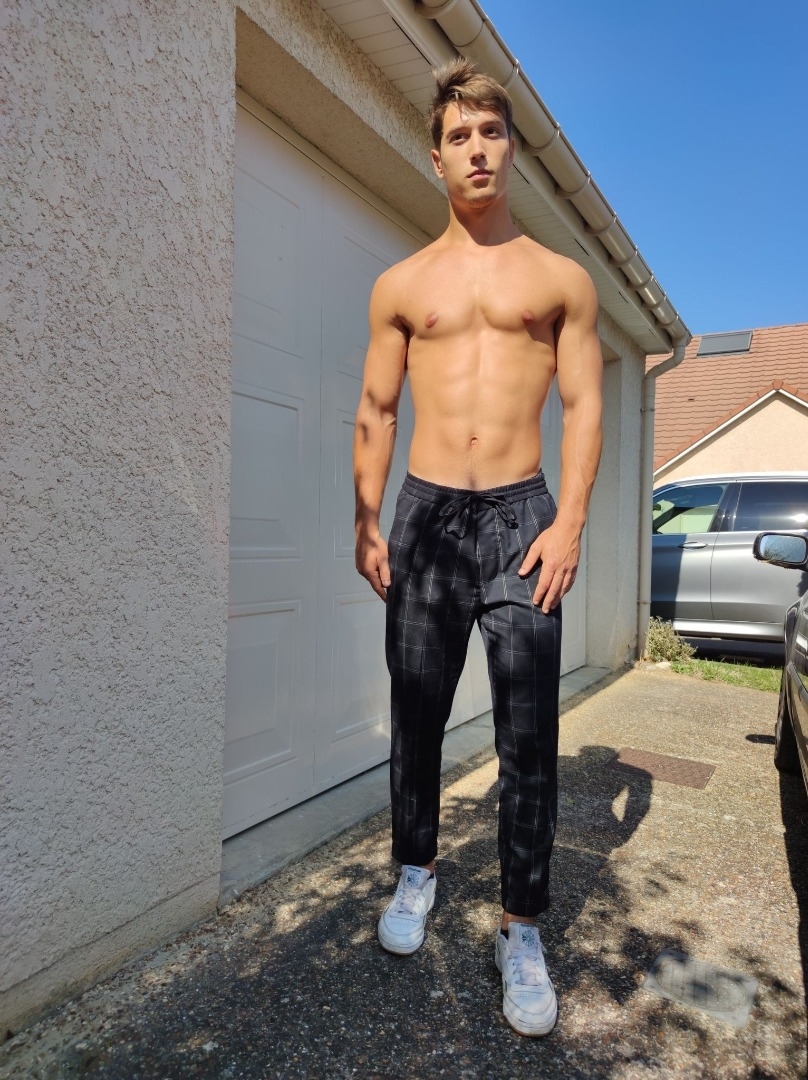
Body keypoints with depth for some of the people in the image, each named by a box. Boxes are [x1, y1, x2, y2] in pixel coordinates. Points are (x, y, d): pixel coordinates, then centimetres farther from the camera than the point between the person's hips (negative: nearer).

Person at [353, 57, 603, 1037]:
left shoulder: (562, 278, 10)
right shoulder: (400, 284, 12)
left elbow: (584, 406, 3)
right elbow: (375, 413, 9)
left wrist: (569, 523, -8)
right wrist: (367, 523, 0)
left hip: (521, 515, -1)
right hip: (426, 514, 2)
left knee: (528, 734, -2)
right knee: (416, 715, 9)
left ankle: (521, 927, 15)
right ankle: (417, 867, 32)